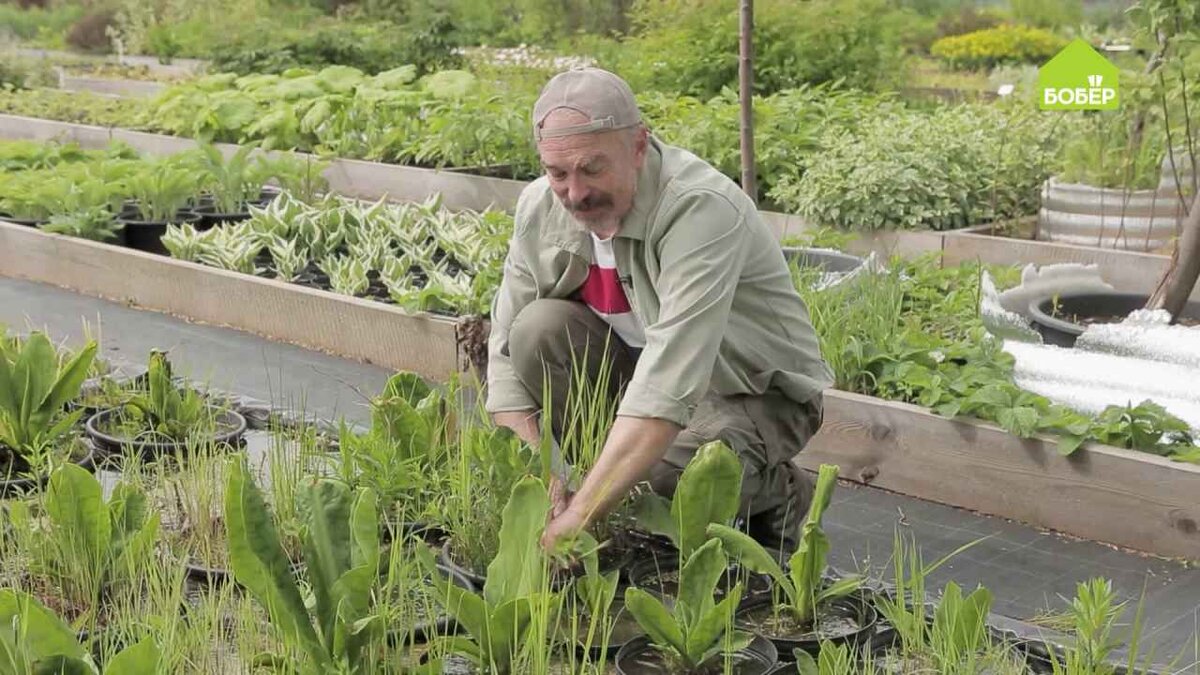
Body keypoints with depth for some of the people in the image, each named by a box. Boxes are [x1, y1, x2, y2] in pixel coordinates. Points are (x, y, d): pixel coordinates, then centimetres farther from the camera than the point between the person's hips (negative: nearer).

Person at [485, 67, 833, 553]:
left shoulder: (701, 211, -32)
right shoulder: (540, 208, -11)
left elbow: (670, 388, -40)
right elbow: (506, 353, -9)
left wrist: (576, 516, -45)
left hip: (754, 392, -5)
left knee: (671, 467, -36)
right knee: (538, 329, -21)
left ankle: (777, 493, -1)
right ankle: (617, 485, -4)